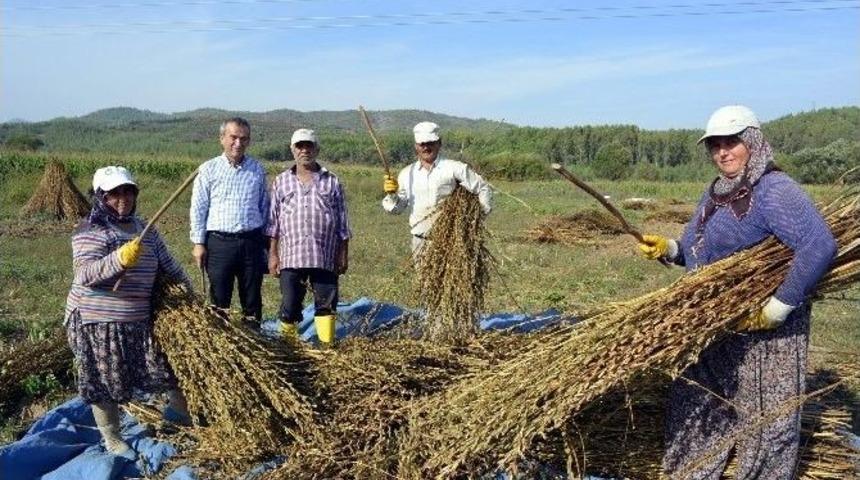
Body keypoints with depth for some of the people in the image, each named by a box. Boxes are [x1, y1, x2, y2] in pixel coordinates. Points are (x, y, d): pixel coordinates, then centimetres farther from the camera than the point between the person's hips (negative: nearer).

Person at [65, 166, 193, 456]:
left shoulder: (145, 230, 8)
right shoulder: (89, 231, -13)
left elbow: (169, 267, 15)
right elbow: (84, 274, -28)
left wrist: (190, 295, 14)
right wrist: (119, 260, -43)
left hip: (140, 320, 6)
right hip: (97, 323, -6)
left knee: (172, 364, 13)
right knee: (105, 383, 5)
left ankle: (180, 412, 36)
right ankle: (112, 438, 25)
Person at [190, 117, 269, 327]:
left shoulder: (257, 170, 8)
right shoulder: (209, 169, 2)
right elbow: (198, 209, 3)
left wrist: (267, 241, 11)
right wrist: (199, 243, -2)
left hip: (252, 241, 2)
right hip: (219, 241, -2)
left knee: (252, 299, 9)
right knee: (219, 299, 5)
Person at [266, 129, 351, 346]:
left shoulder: (332, 182, 7)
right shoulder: (281, 182, 9)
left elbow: (342, 223, 8)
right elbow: (273, 222, 9)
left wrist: (343, 254, 4)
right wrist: (273, 254, 3)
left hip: (325, 257, 0)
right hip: (291, 257, 0)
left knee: (326, 303, 2)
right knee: (289, 305, 4)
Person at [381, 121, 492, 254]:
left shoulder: (454, 168, -3)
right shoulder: (407, 174, 6)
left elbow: (483, 189, 3)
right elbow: (397, 208, 8)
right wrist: (391, 194, -12)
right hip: (420, 241, 3)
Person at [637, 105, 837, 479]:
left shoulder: (774, 191, -18)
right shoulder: (716, 193, 10)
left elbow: (820, 246, -29)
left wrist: (778, 308, -27)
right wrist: (668, 249, -1)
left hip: (763, 333, -9)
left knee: (765, 417, 5)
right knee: (692, 404, 18)